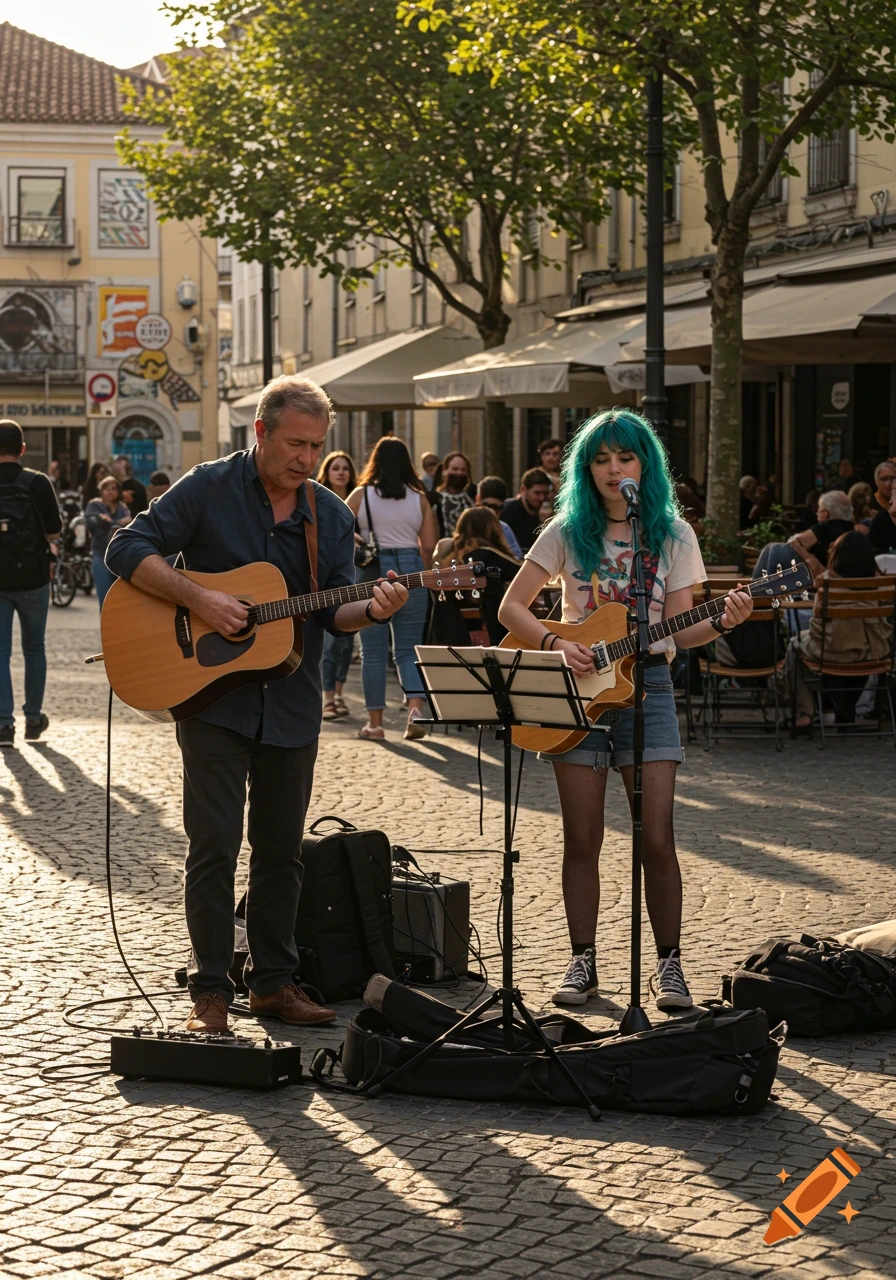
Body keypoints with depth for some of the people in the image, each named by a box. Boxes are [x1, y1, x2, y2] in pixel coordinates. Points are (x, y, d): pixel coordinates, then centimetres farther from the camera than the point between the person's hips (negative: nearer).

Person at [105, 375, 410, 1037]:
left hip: (291, 703, 4)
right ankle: (211, 991, 3)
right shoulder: (209, 488, -5)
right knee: (215, 847, -5)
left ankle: (273, 981, 21)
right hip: (213, 696, -4)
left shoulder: (333, 516, 7)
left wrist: (370, 610, -18)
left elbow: (334, 612, 4)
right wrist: (199, 598, -20)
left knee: (281, 850, 10)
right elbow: (128, 548, -9)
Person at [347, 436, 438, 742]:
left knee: (373, 651, 5)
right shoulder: (419, 498, 4)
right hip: (410, 569, 2)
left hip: (371, 572, -2)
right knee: (408, 650, 9)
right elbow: (429, 547, 4)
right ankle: (416, 707, -12)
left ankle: (375, 723, 7)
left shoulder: (360, 495, -1)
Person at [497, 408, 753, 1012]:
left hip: (646, 684, 0)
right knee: (582, 839, 3)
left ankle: (670, 963, 7)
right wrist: (554, 644, -15)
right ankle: (583, 963, 13)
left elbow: (678, 629, 1)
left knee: (657, 839, -6)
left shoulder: (673, 534, 4)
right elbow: (512, 607, 2)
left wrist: (722, 624, -18)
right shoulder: (569, 531, 3)